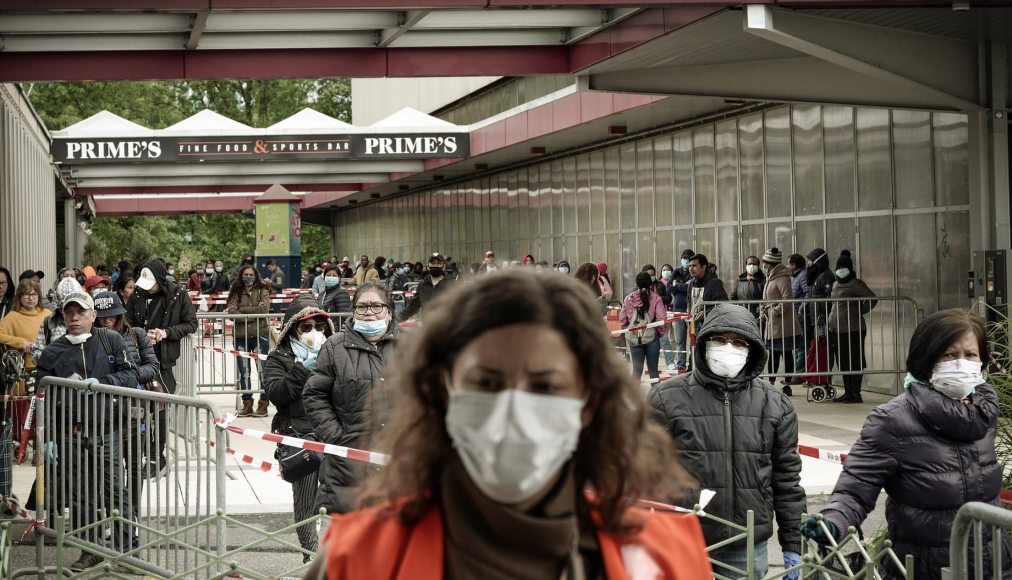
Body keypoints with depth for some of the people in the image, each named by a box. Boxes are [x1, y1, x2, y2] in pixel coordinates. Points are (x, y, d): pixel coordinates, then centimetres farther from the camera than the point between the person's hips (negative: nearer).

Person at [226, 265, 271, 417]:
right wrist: (252, 315, -13)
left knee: (262, 369, -3)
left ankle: (263, 403, 3)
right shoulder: (236, 292, 8)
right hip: (240, 335, 3)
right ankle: (247, 403, 15)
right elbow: (231, 311, -5)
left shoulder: (262, 291, 4)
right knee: (243, 371, 7)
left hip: (259, 334, -3)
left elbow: (264, 308, -12)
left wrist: (242, 310, -8)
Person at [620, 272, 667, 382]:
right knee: (653, 369, 9)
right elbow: (661, 319, -13)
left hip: (633, 339, 2)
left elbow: (622, 319, 0)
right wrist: (661, 332, 5)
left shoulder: (629, 298, -1)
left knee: (636, 369, 9)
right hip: (652, 337, -2)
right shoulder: (656, 298, -9)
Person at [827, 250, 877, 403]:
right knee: (843, 363, 12)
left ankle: (856, 393, -2)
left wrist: (860, 311, -6)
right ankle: (848, 392, 19)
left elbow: (872, 299, -12)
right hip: (837, 329, 9)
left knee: (855, 362, -4)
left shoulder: (855, 284, -8)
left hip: (853, 329, -9)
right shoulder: (836, 284, 18)